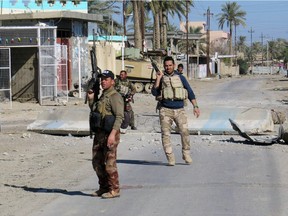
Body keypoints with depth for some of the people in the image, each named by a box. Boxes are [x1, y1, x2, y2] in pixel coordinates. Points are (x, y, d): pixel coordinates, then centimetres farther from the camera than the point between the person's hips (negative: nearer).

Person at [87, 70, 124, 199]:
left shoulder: (115, 96, -10)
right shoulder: (102, 96, 18)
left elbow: (119, 116, -19)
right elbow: (94, 112, 30)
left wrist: (113, 133, -27)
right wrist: (90, 99, 15)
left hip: (110, 134, -9)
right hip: (99, 134, 9)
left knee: (109, 163, -6)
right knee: (97, 162, 12)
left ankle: (114, 190, 1)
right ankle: (103, 188, 22)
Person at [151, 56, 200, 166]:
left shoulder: (180, 77, 10)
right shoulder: (161, 78, 9)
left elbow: (190, 92, 11)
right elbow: (154, 92, -3)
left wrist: (195, 106, 2)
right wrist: (158, 79, -11)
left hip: (179, 110, 0)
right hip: (165, 110, 0)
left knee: (184, 131, -17)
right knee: (165, 134, -6)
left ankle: (186, 154, -1)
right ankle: (170, 159, -1)